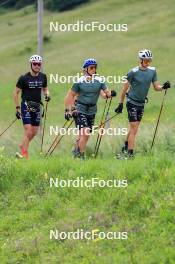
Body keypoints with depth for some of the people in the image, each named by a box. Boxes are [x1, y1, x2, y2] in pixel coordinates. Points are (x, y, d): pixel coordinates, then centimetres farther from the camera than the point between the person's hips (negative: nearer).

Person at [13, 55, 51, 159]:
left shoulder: (43, 77, 4)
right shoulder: (24, 78, -9)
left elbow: (45, 89, 20)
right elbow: (16, 93, -3)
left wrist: (47, 95, -3)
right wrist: (17, 108, -8)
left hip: (37, 107, 5)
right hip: (26, 106, -5)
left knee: (34, 132, 9)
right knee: (28, 131, -14)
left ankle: (23, 146, 35)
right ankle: (25, 155, -9)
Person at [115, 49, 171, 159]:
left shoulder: (152, 71, 2)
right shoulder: (133, 72, -13)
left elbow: (156, 87, 6)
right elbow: (125, 88, -7)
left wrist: (164, 86, -16)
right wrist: (121, 104, -6)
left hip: (142, 103, 5)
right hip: (132, 102, -5)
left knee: (134, 128, 13)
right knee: (134, 129, -9)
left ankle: (125, 147, 30)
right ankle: (130, 153, -8)